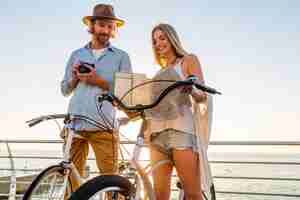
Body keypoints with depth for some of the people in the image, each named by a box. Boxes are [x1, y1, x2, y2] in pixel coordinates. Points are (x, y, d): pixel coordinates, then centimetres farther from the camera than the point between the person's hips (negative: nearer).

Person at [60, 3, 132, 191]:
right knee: (71, 177, 3)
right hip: (74, 126, 3)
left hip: (103, 127, -2)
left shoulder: (121, 56, 9)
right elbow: (65, 90, 19)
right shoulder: (77, 54, 18)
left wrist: (100, 82, -9)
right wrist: (75, 78, -1)